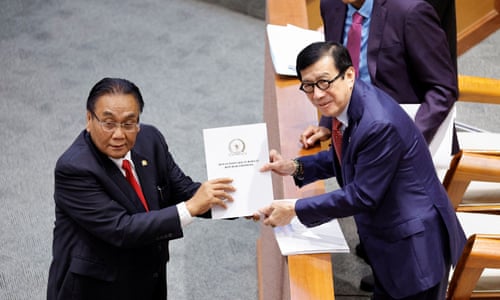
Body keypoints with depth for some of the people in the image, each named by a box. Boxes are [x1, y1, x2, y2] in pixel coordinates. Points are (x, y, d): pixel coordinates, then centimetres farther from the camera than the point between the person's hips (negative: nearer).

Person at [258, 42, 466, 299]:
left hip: (416, 244, -9)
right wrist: (295, 167, 1)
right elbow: (343, 157, 16)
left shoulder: (380, 125, -31)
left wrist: (294, 210, -18)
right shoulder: (347, 101, -3)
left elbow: (362, 196, -25)